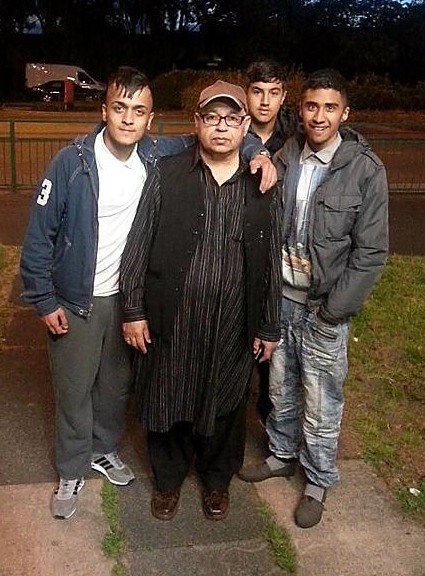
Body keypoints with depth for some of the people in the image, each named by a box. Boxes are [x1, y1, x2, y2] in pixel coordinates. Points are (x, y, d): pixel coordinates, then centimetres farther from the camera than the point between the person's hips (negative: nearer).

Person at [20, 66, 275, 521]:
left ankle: (104, 450, 44)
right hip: (75, 302, -3)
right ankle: (72, 471, 33)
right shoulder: (71, 163, -16)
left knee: (116, 385, 19)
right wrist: (44, 300, -11)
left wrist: (256, 153, -15)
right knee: (74, 389, 11)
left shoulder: (157, 157, -7)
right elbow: (39, 236, -11)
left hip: (129, 297, 3)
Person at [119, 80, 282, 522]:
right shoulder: (167, 175, -3)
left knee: (223, 406, 16)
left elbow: (271, 262, 5)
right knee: (166, 403, 14)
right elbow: (138, 245, -2)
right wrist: (133, 310, -5)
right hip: (170, 319, -1)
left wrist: (268, 326, 5)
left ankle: (216, 480, 43)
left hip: (232, 325, 1)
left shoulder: (261, 186, 1)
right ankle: (168, 479, 40)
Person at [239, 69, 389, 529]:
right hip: (278, 297, 4)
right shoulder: (283, 158, 0)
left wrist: (332, 310, -13)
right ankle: (282, 455, 43)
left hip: (323, 307, -4)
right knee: (279, 390, 20)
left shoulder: (365, 170, -12)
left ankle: (318, 481, 31)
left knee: (321, 404, 9)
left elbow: (370, 252, -12)